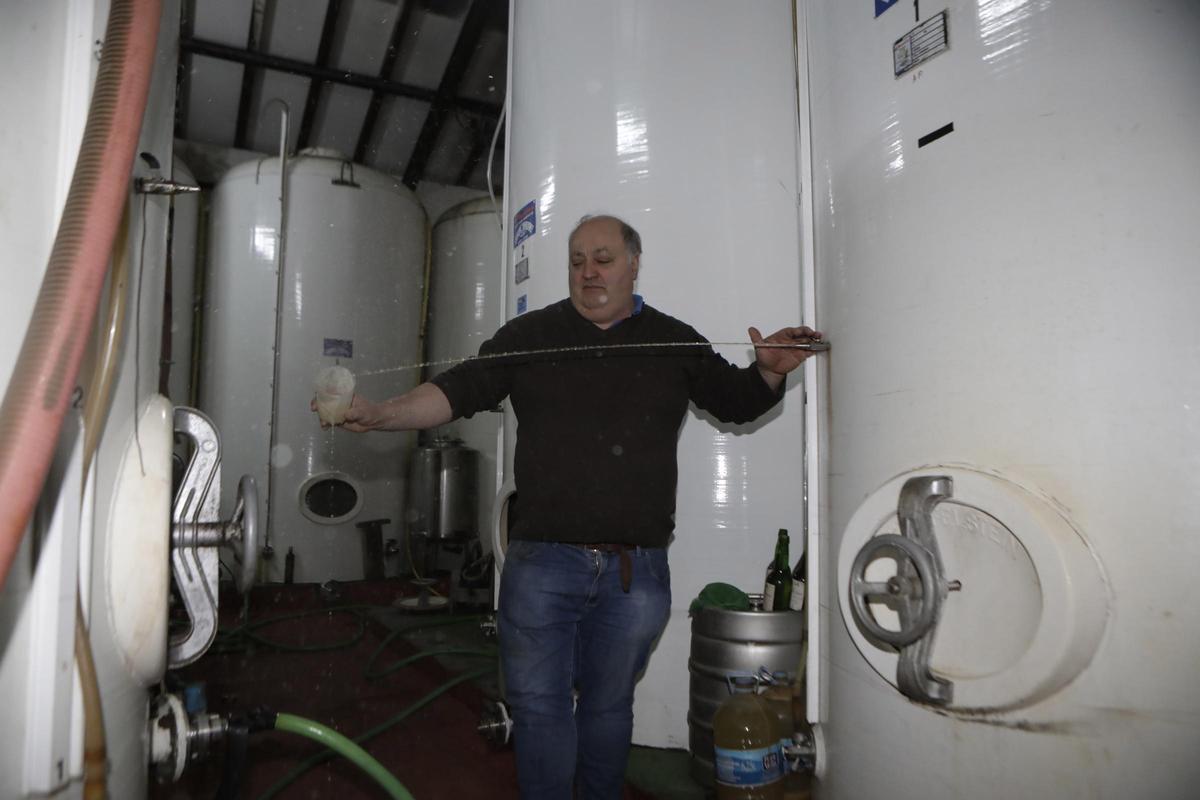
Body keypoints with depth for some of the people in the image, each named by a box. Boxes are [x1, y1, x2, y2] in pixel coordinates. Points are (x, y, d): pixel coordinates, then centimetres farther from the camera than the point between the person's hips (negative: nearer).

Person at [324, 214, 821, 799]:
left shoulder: (675, 342, 10)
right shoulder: (529, 335, 6)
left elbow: (737, 401, 15)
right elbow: (456, 392, -2)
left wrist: (770, 369, -6)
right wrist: (378, 415, -16)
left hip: (636, 569, 1)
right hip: (541, 559, 0)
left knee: (608, 705, 17)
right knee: (538, 705, 6)